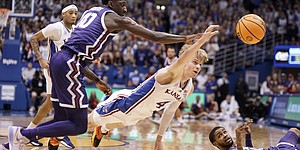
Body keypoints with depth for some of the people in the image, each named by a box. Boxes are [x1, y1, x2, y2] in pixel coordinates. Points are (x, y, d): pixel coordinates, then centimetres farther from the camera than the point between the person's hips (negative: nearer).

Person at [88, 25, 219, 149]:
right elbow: (181, 60, -61)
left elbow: (170, 111, 4)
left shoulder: (189, 88, -10)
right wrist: (202, 40, -77)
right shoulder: (171, 74, -36)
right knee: (92, 121, 13)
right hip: (125, 102, -9)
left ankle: (102, 130, 70)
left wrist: (159, 139, 7)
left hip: (139, 114, 9)